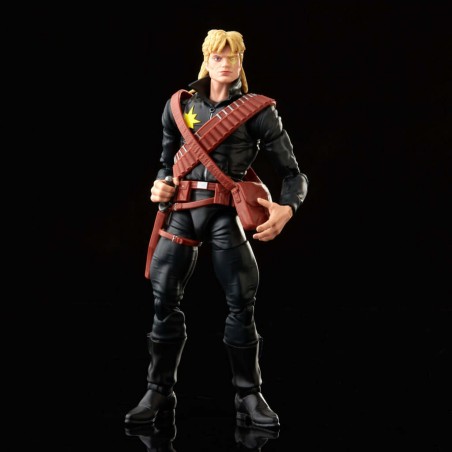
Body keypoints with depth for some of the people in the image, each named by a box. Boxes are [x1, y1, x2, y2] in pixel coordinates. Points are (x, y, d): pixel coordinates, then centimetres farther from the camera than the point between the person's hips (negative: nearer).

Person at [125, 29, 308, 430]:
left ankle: (249, 397, 12)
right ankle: (159, 393, 16)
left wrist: (286, 208, -18)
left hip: (227, 213, -2)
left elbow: (294, 174, 1)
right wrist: (161, 185, 1)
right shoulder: (180, 106, 11)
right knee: (165, 300, 2)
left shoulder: (258, 111, 3)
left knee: (241, 304, -3)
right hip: (182, 209, 3)